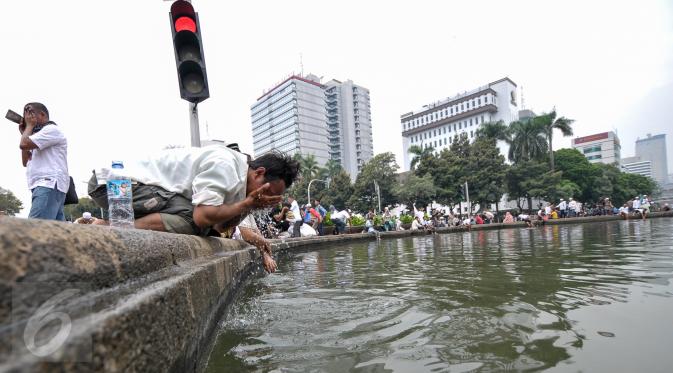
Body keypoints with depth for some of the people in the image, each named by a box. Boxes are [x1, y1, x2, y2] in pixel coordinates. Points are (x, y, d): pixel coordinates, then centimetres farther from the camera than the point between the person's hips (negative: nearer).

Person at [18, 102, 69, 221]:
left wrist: (29, 125, 8)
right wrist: (24, 133, 25)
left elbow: (24, 144, -10)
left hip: (50, 185, -10)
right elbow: (25, 162, 27)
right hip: (44, 186, 10)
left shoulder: (52, 129, 1)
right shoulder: (40, 136, 31)